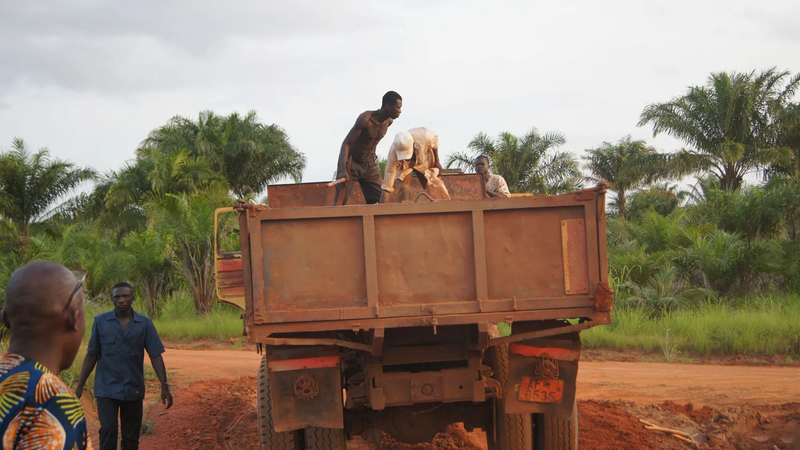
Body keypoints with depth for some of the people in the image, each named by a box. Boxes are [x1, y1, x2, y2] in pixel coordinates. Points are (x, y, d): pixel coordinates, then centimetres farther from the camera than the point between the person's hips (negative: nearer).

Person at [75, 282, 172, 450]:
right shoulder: (101, 321, -1)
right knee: (108, 431, -14)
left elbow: (156, 356, -2)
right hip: (107, 390, -1)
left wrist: (164, 386, -10)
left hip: (134, 390, 1)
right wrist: (80, 386, 2)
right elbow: (92, 355, 4)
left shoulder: (145, 324, 0)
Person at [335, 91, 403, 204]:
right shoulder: (366, 119, -25)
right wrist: (342, 170, -40)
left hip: (369, 163, 7)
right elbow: (346, 143, -29)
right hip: (351, 161, -7)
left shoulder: (389, 121, -4)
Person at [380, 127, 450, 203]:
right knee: (404, 187, -20)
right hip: (403, 165, -1)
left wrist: (437, 161, -7)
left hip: (423, 159, 1)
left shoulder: (423, 137, -41)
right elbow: (386, 188, -40)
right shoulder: (393, 154, -41)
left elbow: (435, 137, -12)